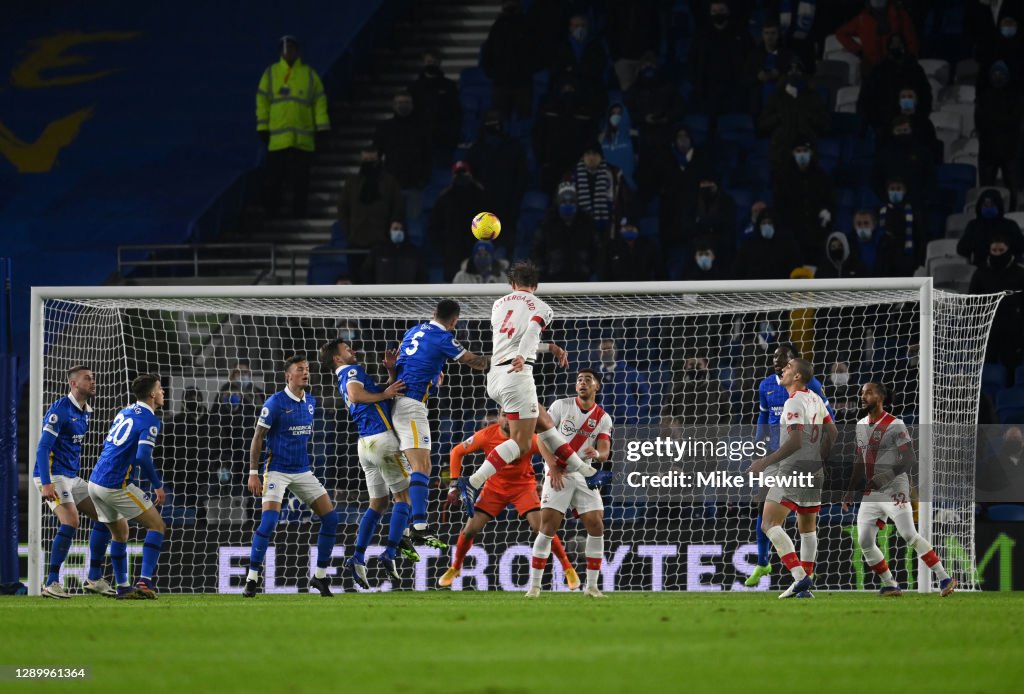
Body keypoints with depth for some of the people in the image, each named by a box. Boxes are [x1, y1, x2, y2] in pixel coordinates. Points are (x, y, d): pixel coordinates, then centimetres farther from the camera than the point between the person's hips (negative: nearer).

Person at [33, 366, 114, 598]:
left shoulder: (85, 412, 13)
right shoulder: (59, 411, -15)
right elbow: (42, 448, -19)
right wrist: (46, 483, -26)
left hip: (72, 477, 9)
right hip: (53, 475, -9)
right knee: (70, 521, -24)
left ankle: (94, 578, 12)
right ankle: (51, 584, -19)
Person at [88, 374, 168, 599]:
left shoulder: (124, 413, 15)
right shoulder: (150, 420, -9)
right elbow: (143, 457, -21)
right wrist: (157, 485, -9)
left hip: (96, 482, 8)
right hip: (117, 486, -8)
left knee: (120, 532, 23)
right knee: (157, 526, 1)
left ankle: (122, 587, 21)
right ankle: (144, 582, -12)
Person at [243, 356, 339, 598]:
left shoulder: (311, 402, 8)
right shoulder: (276, 402, -11)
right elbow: (258, 437, -8)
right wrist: (253, 473, -12)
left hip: (303, 471, 6)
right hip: (277, 471, -6)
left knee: (330, 518, 0)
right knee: (269, 521, -20)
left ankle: (320, 576, 12)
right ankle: (251, 580, -12)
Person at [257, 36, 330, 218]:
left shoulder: (309, 75, 8)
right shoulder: (270, 74, 8)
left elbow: (319, 102, 9)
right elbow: (262, 102, 7)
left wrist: (322, 127, 2)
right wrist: (262, 128, 0)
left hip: (302, 140, 0)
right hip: (276, 139, 0)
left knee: (300, 182, 1)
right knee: (273, 181, 0)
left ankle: (299, 215, 6)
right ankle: (270, 214, 8)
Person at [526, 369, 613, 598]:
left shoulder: (603, 418, 6)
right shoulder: (561, 406, -2)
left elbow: (605, 453, -1)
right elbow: (542, 439, -4)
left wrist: (597, 454, -27)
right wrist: (554, 468, -15)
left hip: (584, 475, 3)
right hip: (558, 474, -3)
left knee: (596, 526, -6)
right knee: (548, 527, -12)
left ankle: (591, 586, 4)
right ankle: (534, 585, -7)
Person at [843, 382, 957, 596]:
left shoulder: (895, 425, -10)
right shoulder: (861, 426, 14)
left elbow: (910, 459, -15)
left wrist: (887, 476, -27)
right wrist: (850, 491, 20)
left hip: (894, 491, -8)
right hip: (871, 494, 8)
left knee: (910, 536, -16)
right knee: (865, 542, -1)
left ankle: (944, 579, -11)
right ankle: (890, 585, 10)